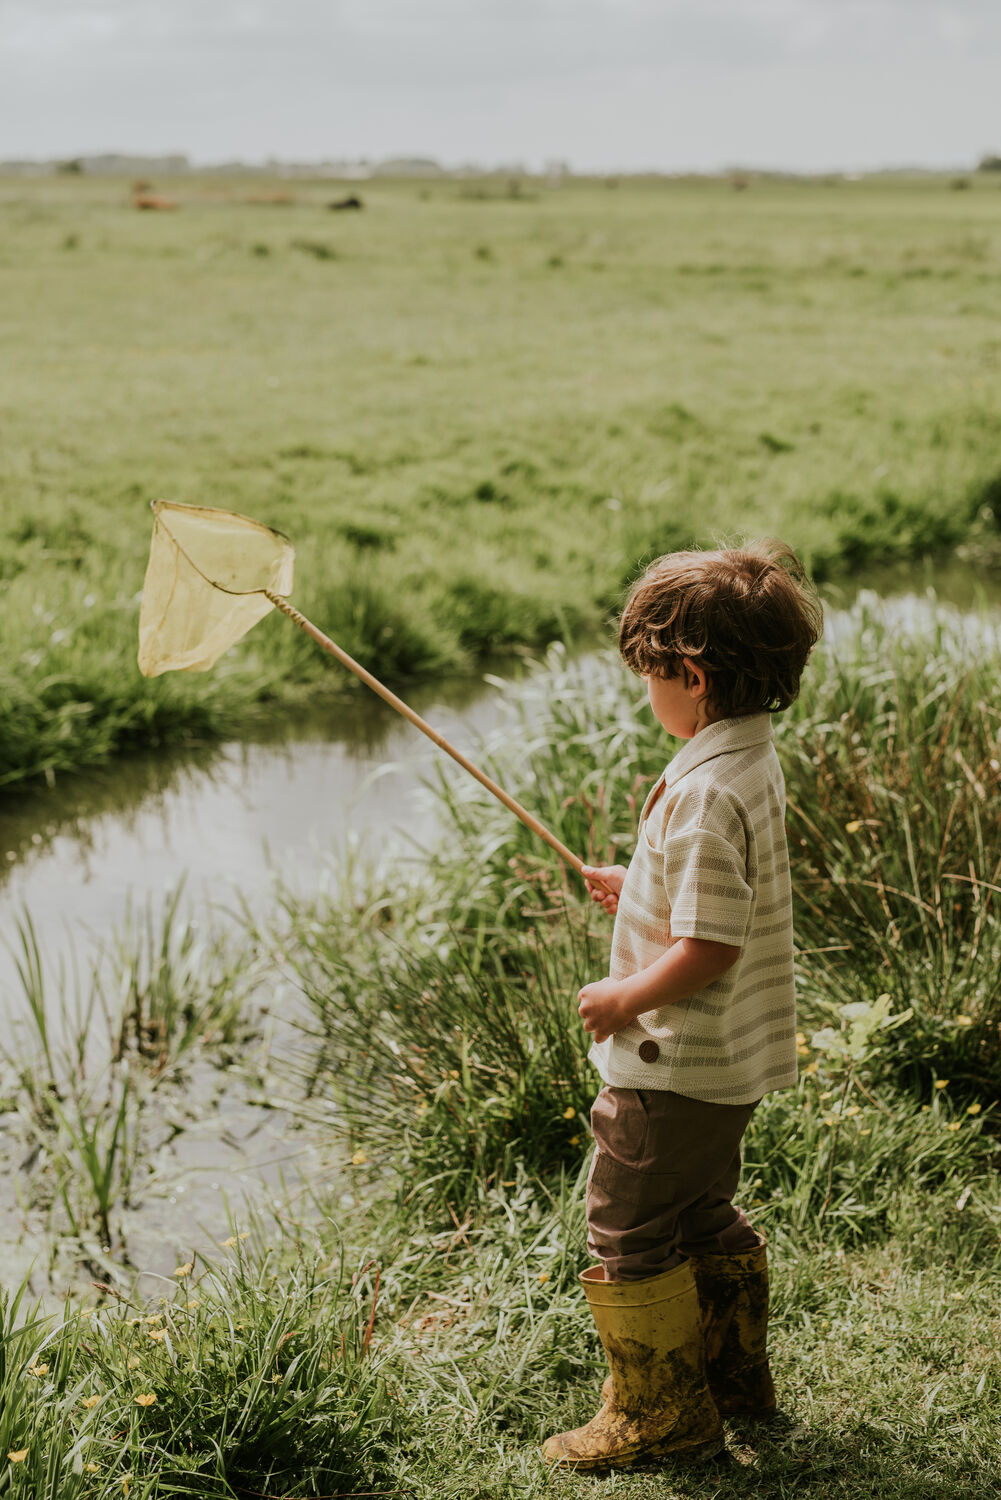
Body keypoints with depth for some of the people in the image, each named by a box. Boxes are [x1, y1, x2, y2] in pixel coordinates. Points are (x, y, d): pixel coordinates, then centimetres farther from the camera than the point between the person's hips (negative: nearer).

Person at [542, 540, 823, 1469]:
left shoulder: (706, 792, -28)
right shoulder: (755, 759, 4)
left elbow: (711, 947, -29)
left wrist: (623, 999, -17)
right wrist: (641, 892, 19)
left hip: (678, 1061, -10)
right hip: (734, 1058, 10)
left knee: (630, 1231, 4)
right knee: (702, 1215, 24)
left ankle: (661, 1411, 16)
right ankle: (733, 1374, 37)